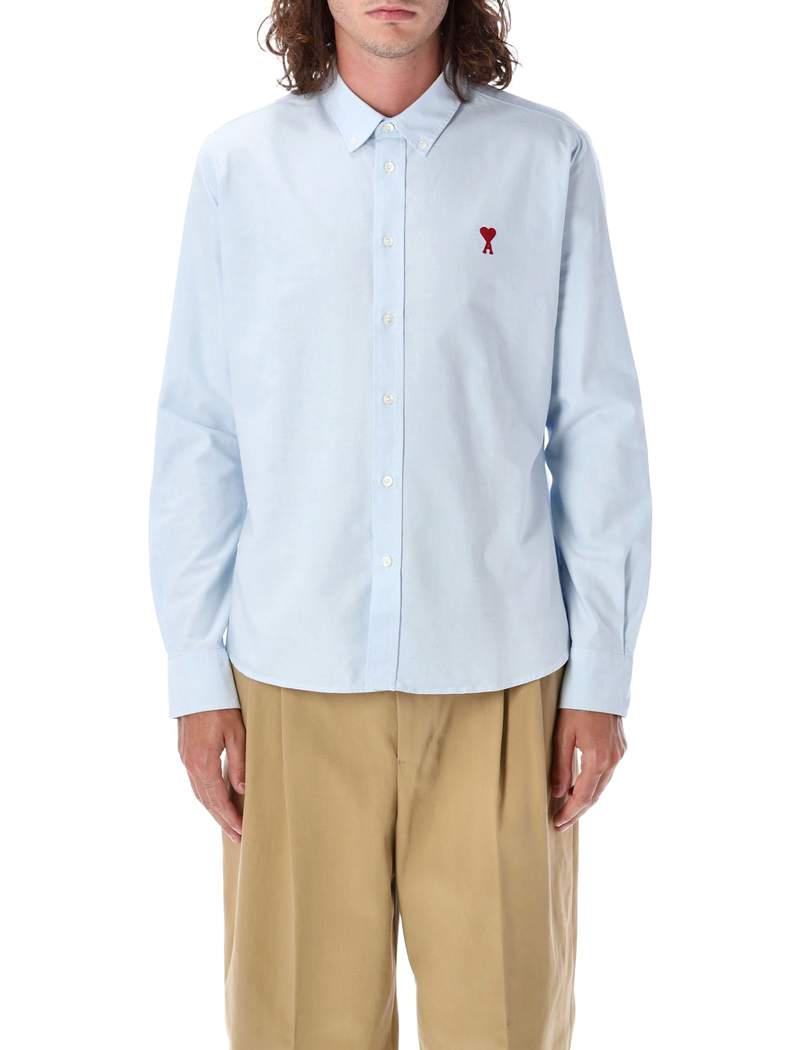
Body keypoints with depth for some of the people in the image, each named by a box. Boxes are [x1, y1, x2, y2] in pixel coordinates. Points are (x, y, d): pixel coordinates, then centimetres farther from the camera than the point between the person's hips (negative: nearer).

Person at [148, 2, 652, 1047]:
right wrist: (198, 676, 2)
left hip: (498, 677, 0)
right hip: (294, 676, 1)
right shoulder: (239, 164, 4)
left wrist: (601, 675, 0)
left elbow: (599, 432, 2)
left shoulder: (550, 159, 2)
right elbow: (197, 435, 4)